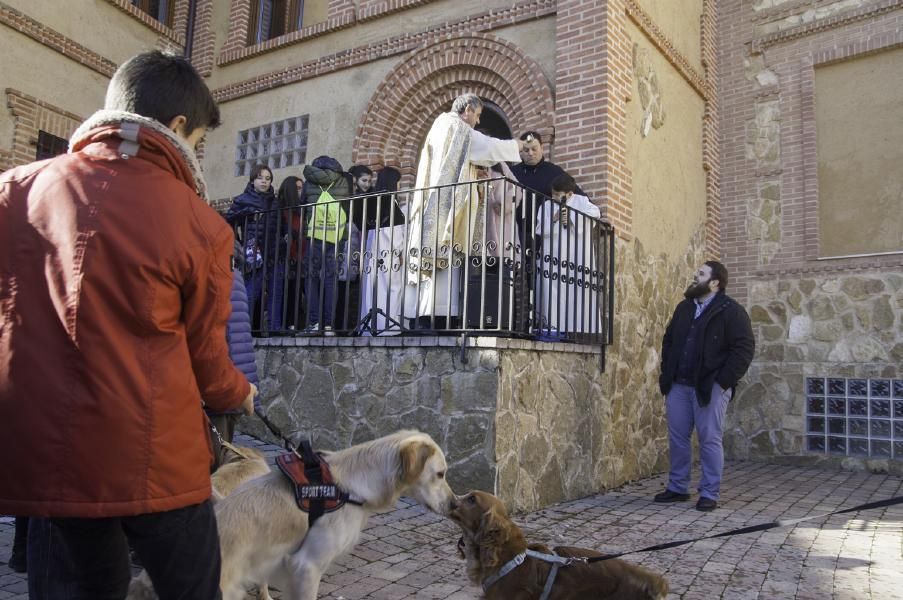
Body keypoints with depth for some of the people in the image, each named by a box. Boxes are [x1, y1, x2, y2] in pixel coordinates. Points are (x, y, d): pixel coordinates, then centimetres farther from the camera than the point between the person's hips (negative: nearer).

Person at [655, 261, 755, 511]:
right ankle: (677, 488, 21)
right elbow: (668, 341, 22)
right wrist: (666, 375, 12)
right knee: (677, 438, 9)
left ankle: (710, 494, 10)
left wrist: (724, 382, -15)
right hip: (678, 385, 6)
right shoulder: (684, 308, 15)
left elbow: (744, 348, -11)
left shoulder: (731, 311, -6)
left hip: (710, 387, -6)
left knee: (710, 440, 0)